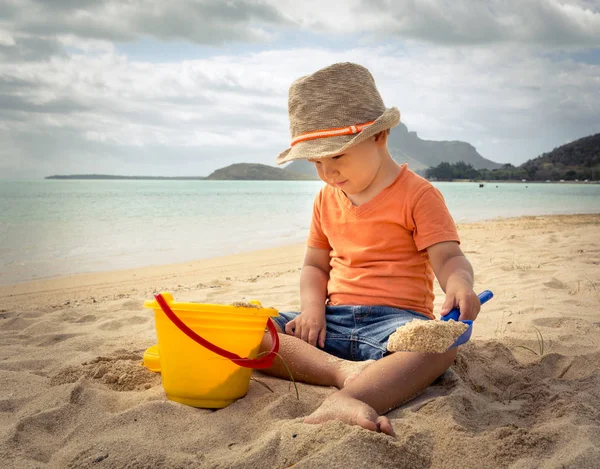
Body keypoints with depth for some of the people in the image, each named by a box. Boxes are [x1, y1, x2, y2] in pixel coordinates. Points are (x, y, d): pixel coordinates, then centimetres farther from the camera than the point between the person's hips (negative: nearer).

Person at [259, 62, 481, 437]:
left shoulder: (417, 194, -2)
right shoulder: (327, 200, 16)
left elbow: (448, 257, -8)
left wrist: (459, 284, -33)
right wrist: (312, 309, -1)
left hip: (395, 318, -4)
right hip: (333, 321, 5)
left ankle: (346, 400, -58)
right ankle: (345, 370, -33)